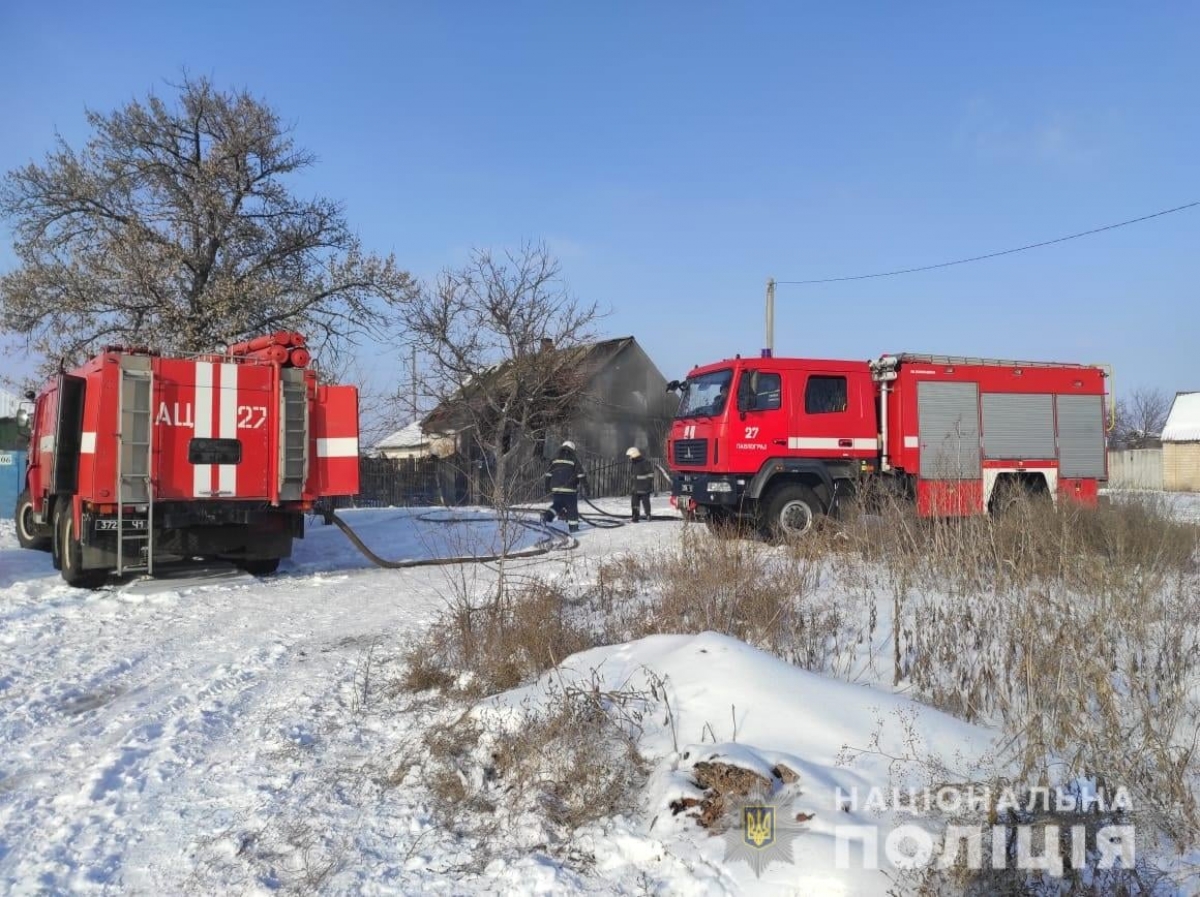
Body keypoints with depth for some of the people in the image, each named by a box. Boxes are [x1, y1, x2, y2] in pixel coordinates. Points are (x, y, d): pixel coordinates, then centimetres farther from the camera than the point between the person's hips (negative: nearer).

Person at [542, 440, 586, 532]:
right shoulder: (574, 459, 0)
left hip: (555, 487, 4)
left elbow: (548, 473, 13)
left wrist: (547, 485, 19)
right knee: (572, 507, 5)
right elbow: (580, 473, -5)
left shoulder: (555, 459, 12)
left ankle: (548, 515, -7)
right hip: (569, 488, -4)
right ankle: (573, 526, 6)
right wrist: (584, 484, -2)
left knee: (557, 504, 18)